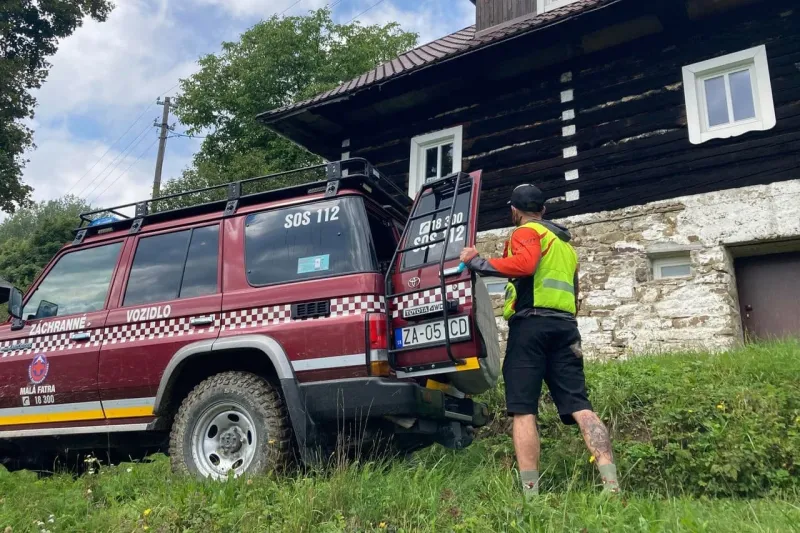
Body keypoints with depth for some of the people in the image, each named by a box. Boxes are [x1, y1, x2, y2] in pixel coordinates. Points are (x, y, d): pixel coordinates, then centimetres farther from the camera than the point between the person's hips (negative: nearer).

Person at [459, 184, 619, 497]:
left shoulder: (527, 232, 4)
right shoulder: (565, 244, 30)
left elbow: (524, 264, -18)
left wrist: (477, 263, -10)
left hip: (532, 324, -7)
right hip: (565, 326, 7)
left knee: (523, 411, -8)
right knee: (580, 407, -1)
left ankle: (530, 492, -14)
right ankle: (611, 485, -13)